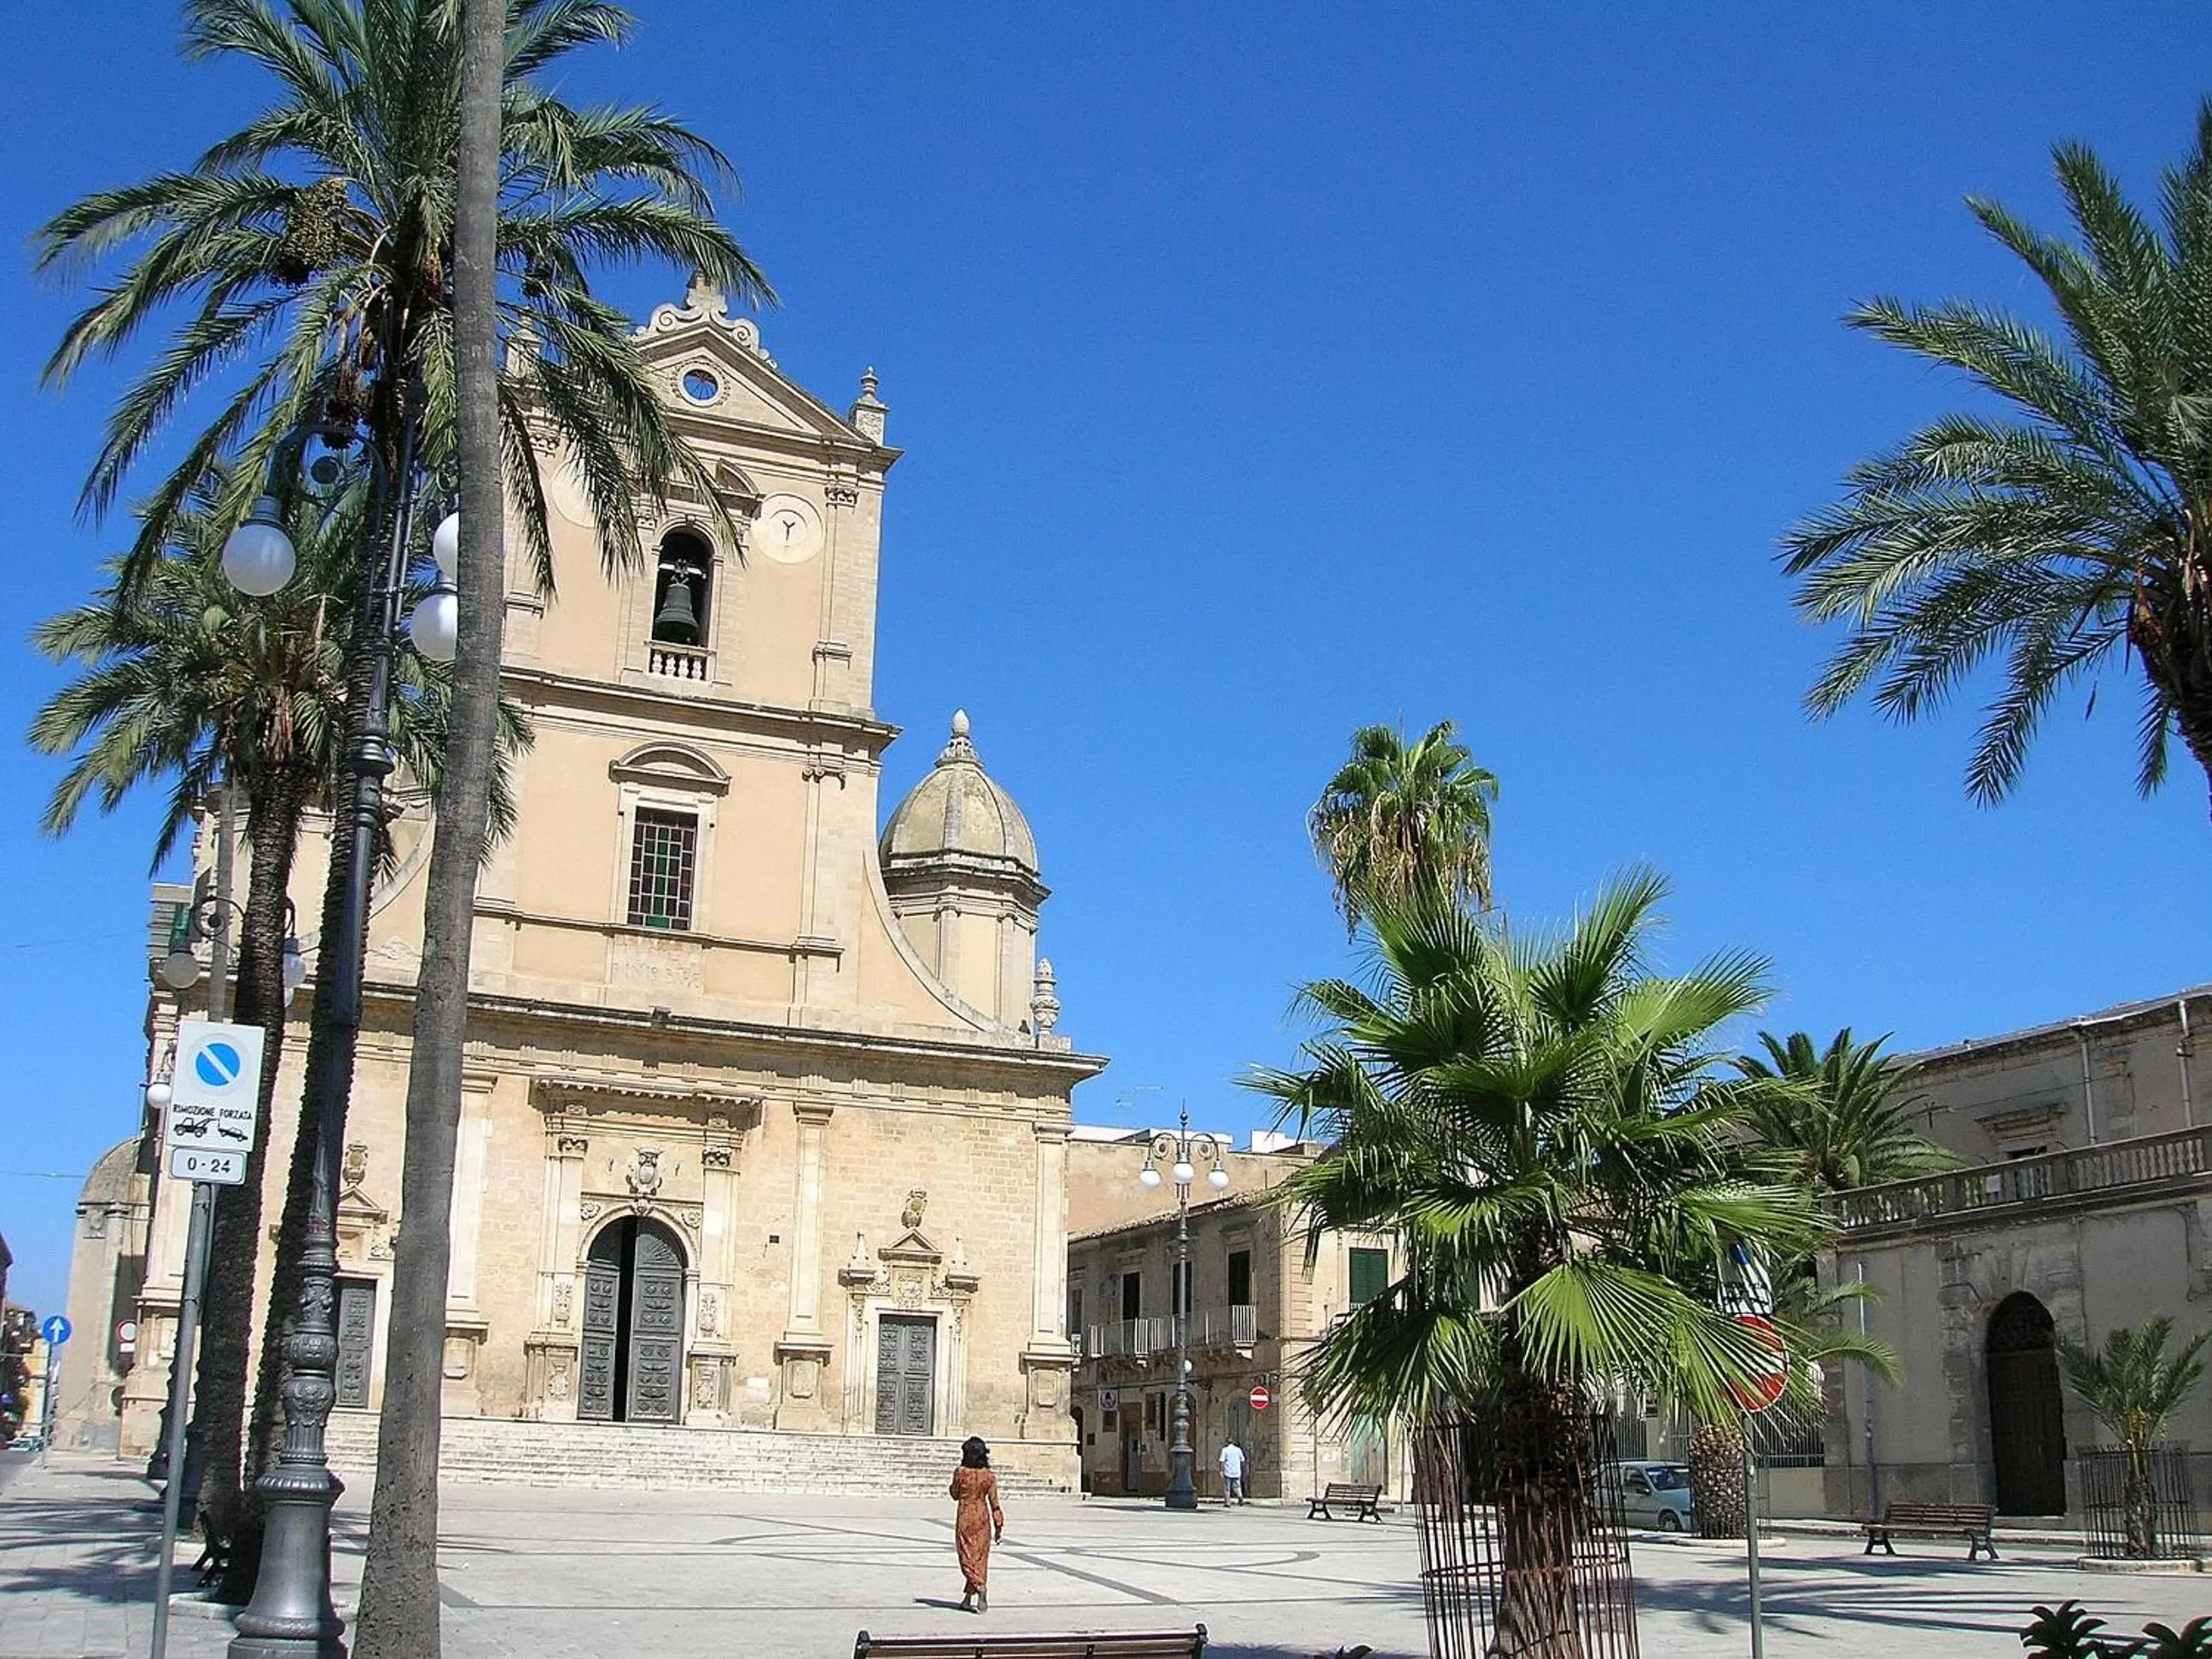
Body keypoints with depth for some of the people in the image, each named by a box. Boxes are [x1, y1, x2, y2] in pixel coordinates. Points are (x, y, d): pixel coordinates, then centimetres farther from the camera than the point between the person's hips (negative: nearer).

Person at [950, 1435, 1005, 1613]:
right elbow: (994, 1502, -2)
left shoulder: (960, 1472, -10)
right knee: (980, 1558, 10)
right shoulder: (989, 1476, -3)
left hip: (965, 1517, -3)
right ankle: (968, 1599, 14)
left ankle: (980, 1587, -24)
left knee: (968, 1558, 1)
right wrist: (998, 1526, 2)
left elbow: (955, 1495, 2)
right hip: (982, 1517, 3)